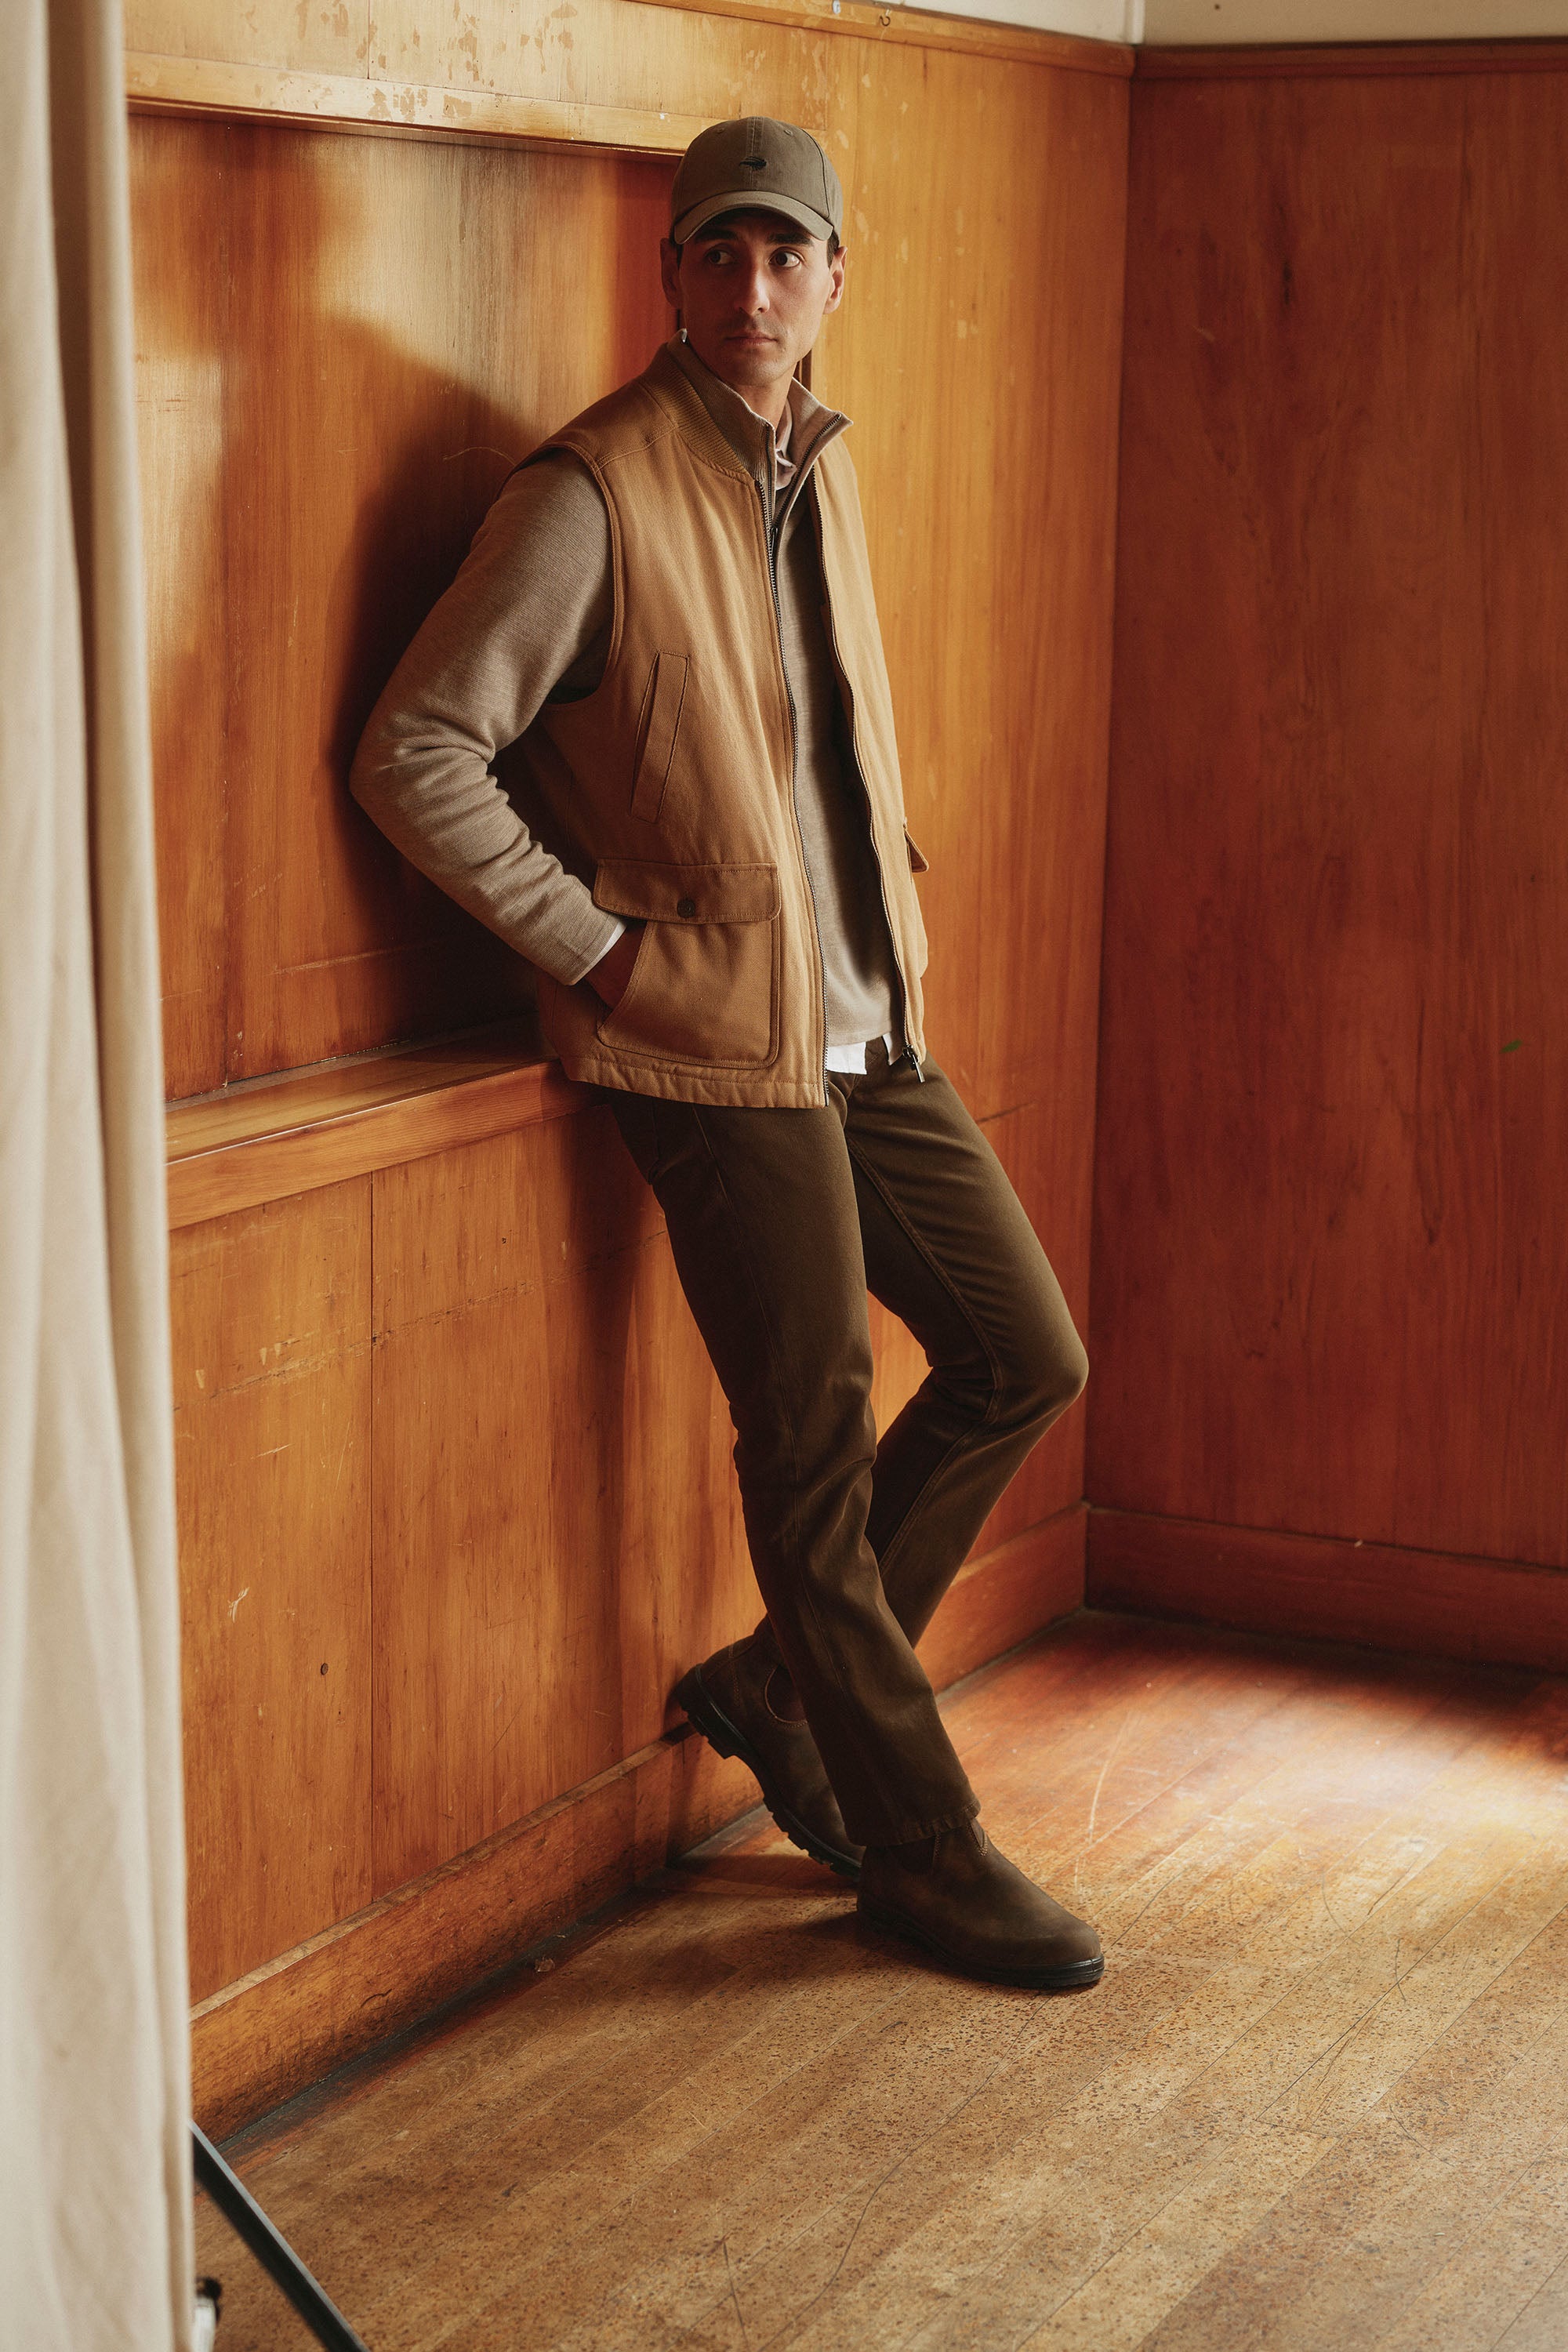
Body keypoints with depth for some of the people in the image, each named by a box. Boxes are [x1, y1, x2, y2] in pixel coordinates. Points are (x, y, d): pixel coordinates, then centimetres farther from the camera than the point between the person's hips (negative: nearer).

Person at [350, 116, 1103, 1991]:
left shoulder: (818, 464, 11)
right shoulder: (594, 493, -14)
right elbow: (415, 751, -18)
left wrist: (890, 889, 14)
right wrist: (597, 949, -16)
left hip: (867, 1025, 8)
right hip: (719, 1046, -8)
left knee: (1029, 1359, 12)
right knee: (817, 1446, 0)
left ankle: (783, 1683, 26)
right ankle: (917, 1842, 14)